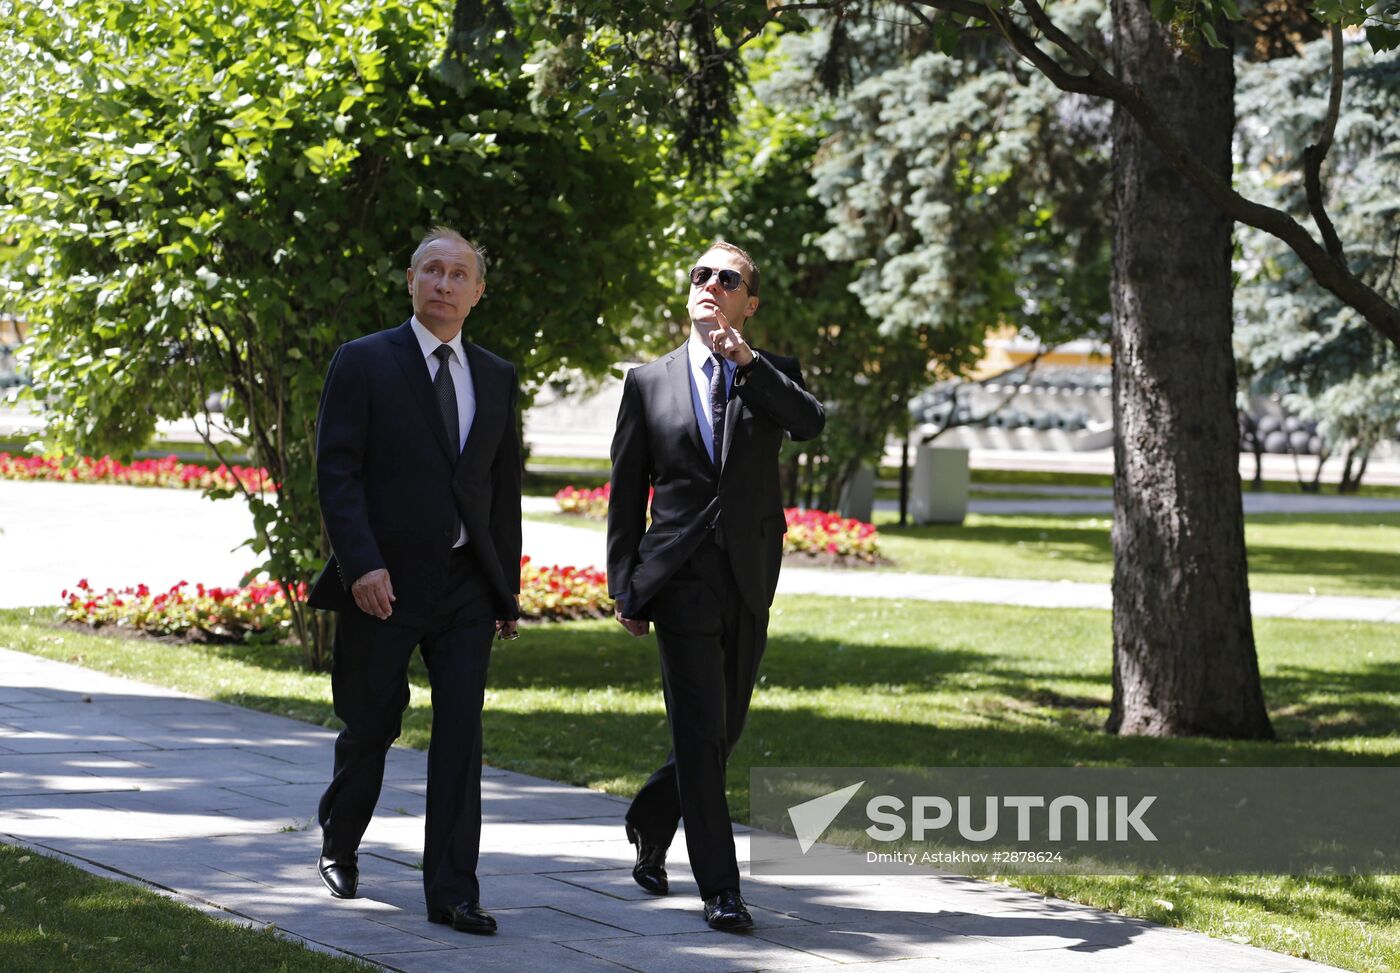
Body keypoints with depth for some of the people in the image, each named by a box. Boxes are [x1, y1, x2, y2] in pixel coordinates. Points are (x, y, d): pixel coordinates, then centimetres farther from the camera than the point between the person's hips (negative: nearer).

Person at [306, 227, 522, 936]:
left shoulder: (496, 379, 12)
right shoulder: (363, 364, -2)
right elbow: (336, 472, -9)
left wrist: (508, 586, 14)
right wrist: (360, 565, -20)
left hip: (466, 585, 3)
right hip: (384, 584, -3)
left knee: (461, 730, -6)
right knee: (370, 728, 9)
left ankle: (452, 891, -6)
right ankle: (339, 849, 34)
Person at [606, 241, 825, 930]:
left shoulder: (769, 376, 9)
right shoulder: (650, 382, 7)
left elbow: (809, 423, -14)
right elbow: (626, 491, 8)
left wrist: (745, 358, -21)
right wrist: (625, 588, 2)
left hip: (748, 587, 3)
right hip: (683, 580, -3)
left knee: (720, 732, 11)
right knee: (702, 735, -8)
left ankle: (648, 828, 36)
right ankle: (720, 888, -5)